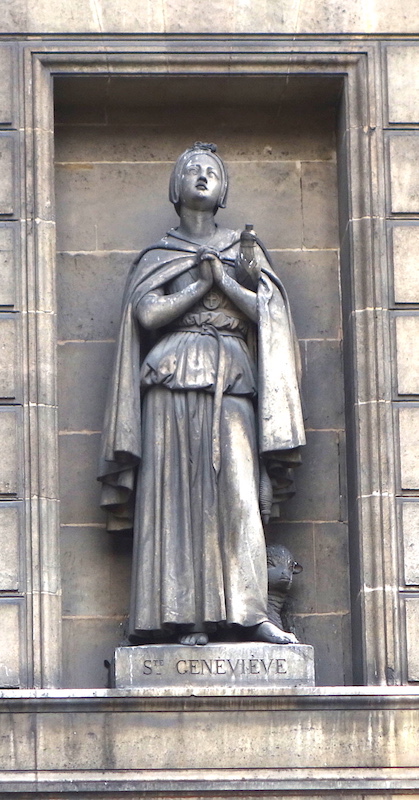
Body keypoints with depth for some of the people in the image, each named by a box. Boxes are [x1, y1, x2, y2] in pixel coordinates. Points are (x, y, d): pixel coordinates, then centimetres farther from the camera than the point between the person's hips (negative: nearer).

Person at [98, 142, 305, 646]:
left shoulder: (244, 249, 19)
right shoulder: (158, 255, 15)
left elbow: (264, 312, 5)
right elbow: (148, 312, -3)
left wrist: (222, 279, -3)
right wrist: (207, 281, -2)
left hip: (231, 380, 1)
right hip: (173, 379, -1)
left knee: (237, 491, -11)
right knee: (177, 493, -9)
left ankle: (248, 613, -17)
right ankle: (187, 616, -13)